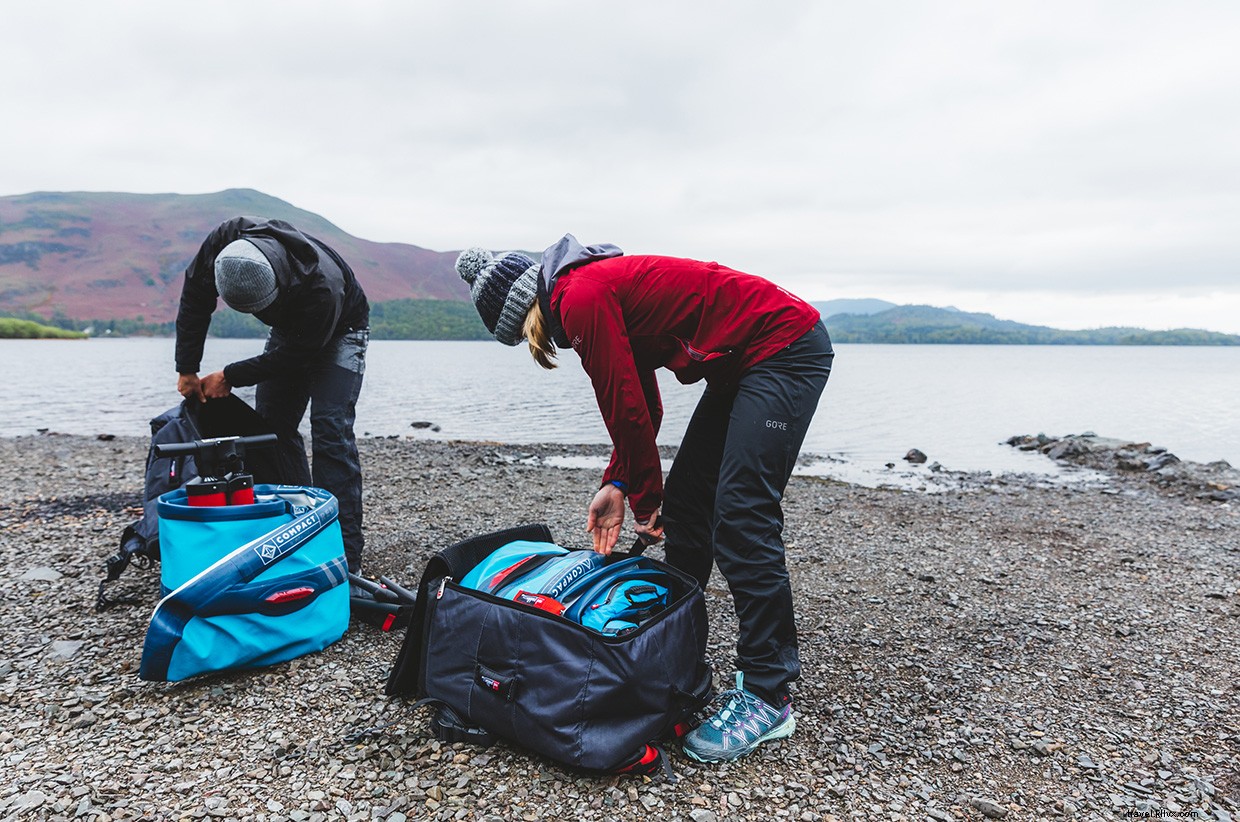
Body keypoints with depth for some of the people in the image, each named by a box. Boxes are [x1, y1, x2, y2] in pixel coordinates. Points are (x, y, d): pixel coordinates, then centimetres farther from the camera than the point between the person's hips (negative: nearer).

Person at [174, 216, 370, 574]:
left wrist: (231, 377, -20)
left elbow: (297, 355, -27)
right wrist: (187, 369, -8)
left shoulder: (323, 287, -42)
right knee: (272, 424, -1)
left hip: (339, 331, -6)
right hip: (287, 328, 6)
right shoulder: (226, 239, -28)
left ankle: (344, 554, -17)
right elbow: (194, 297, -10)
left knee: (330, 429, -18)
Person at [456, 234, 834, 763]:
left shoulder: (580, 298, -17)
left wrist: (644, 499, -3)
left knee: (741, 521, -14)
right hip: (743, 363, 10)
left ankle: (768, 698, -4)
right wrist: (619, 484, 6)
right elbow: (641, 405, 14)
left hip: (786, 348, -10)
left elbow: (628, 409, -16)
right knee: (684, 506, 10)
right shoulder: (603, 289, 13)